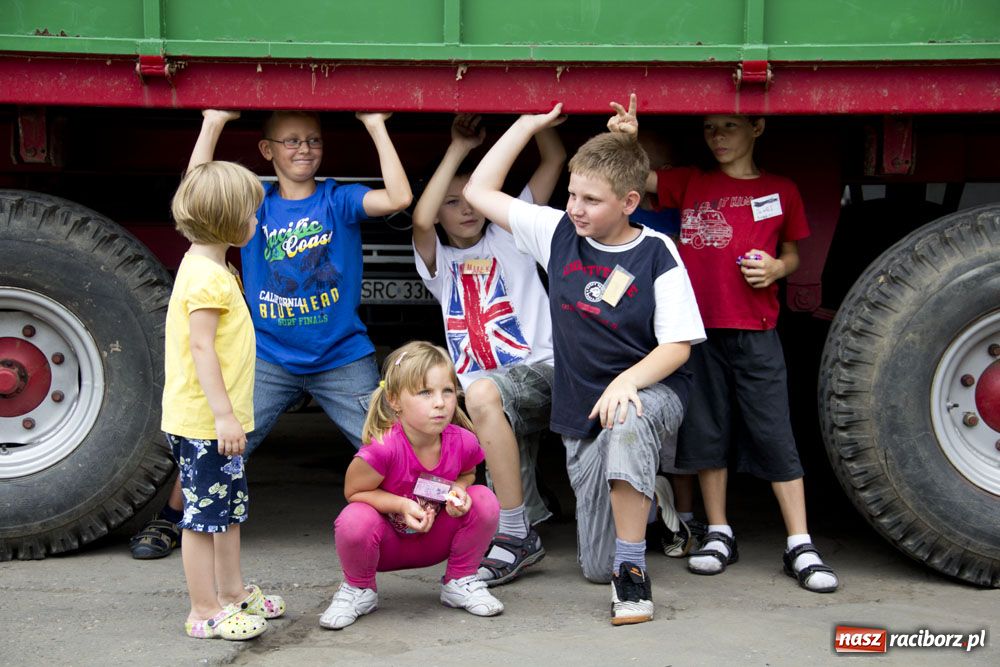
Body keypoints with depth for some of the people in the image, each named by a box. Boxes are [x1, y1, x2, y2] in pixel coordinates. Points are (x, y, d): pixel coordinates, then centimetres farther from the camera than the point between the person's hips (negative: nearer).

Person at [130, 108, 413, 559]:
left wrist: (376, 126, -16)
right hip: (270, 358, 1)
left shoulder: (339, 200, -2)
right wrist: (213, 123, -15)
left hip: (342, 357, -1)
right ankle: (168, 522, 18)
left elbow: (397, 198, -19)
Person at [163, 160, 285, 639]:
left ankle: (232, 592, 31)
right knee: (204, 514, -2)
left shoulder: (206, 268, 13)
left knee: (229, 508, 19)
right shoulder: (207, 276, -19)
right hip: (203, 421, -11)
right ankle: (205, 612, 5)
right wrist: (224, 414, -25)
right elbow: (201, 348, -24)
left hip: (214, 420, 11)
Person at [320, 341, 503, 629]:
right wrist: (401, 505, -31)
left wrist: (459, 489, -18)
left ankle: (460, 581, 6)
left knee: (484, 500, -20)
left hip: (435, 540, 4)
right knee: (354, 521, -36)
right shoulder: (383, 449, -33)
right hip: (387, 543, -3)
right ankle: (359, 589, -1)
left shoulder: (463, 442, -19)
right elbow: (353, 491, -18)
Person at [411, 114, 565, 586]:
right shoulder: (438, 262, 17)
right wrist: (459, 148, -2)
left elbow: (554, 158, 10)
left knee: (482, 394, -35)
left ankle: (516, 535, -30)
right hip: (488, 388, 4)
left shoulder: (510, 235, 15)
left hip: (543, 371, -4)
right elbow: (421, 220, -7)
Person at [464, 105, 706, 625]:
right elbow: (479, 191, 5)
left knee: (626, 422, -44)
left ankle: (632, 570, -31)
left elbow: (678, 345, -13)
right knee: (595, 567, 4)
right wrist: (529, 124, 1)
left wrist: (628, 380, -31)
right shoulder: (559, 233, 0)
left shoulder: (656, 254, -11)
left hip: (651, 392, -4)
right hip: (582, 412, 4)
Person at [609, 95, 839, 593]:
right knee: (707, 432, 8)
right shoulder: (689, 184, 8)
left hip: (756, 332, -1)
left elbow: (792, 254, 16)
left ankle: (800, 547, 2)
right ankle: (719, 536, 20)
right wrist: (626, 140, -23)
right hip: (699, 328, 2)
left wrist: (777, 268, -7)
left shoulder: (780, 191, 7)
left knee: (774, 435, -3)